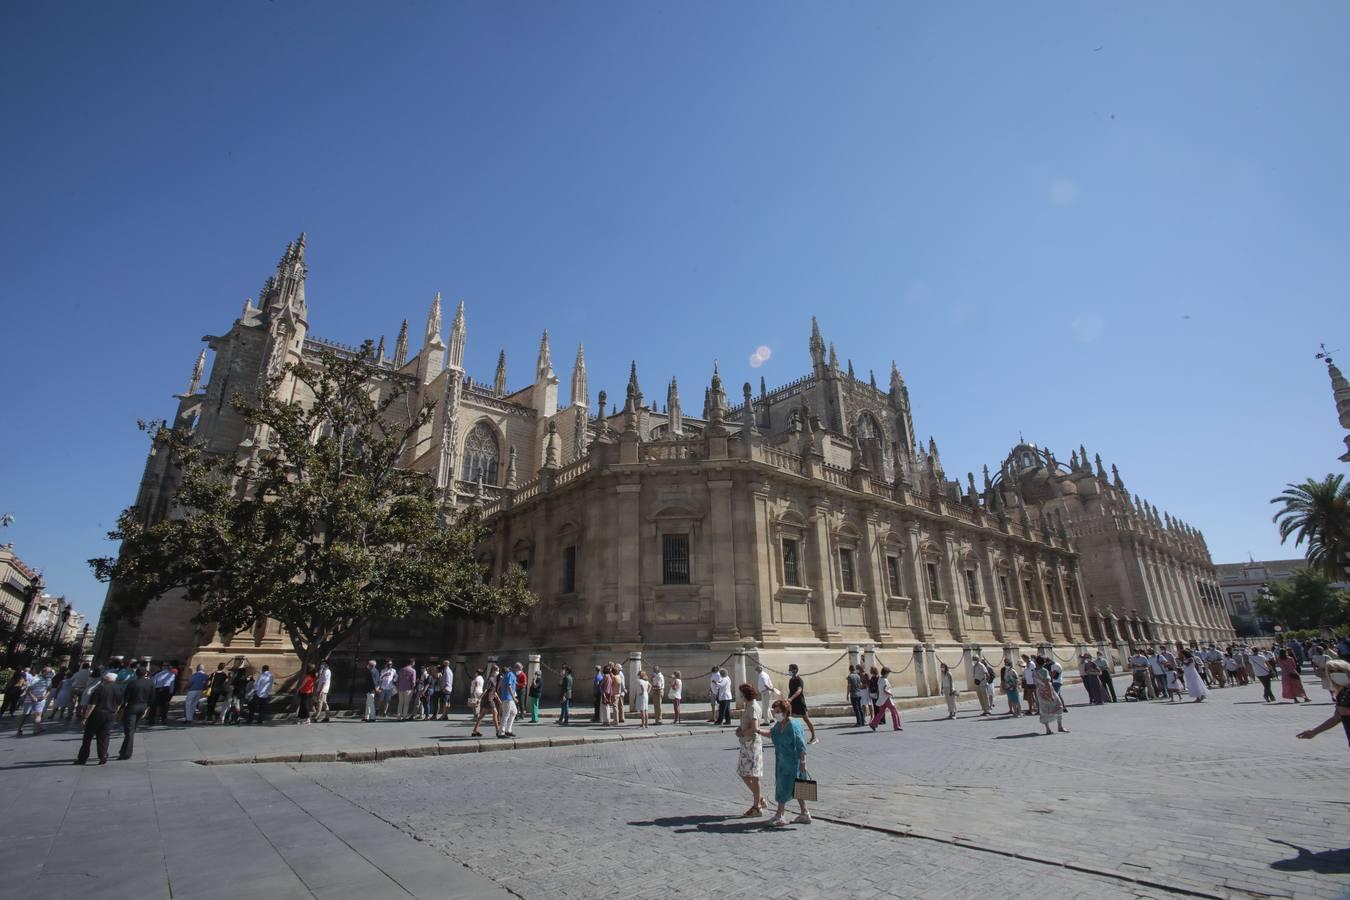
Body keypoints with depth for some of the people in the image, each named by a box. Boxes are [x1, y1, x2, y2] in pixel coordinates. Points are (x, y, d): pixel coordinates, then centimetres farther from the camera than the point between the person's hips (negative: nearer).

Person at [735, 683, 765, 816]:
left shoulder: (753, 707, -18)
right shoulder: (748, 705, 11)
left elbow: (754, 728, -26)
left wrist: (742, 733, -13)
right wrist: (739, 728, 3)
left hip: (752, 744, -10)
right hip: (745, 744, 10)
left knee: (753, 775, 0)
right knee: (743, 773, 14)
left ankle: (757, 806, 12)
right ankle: (759, 798, 26)